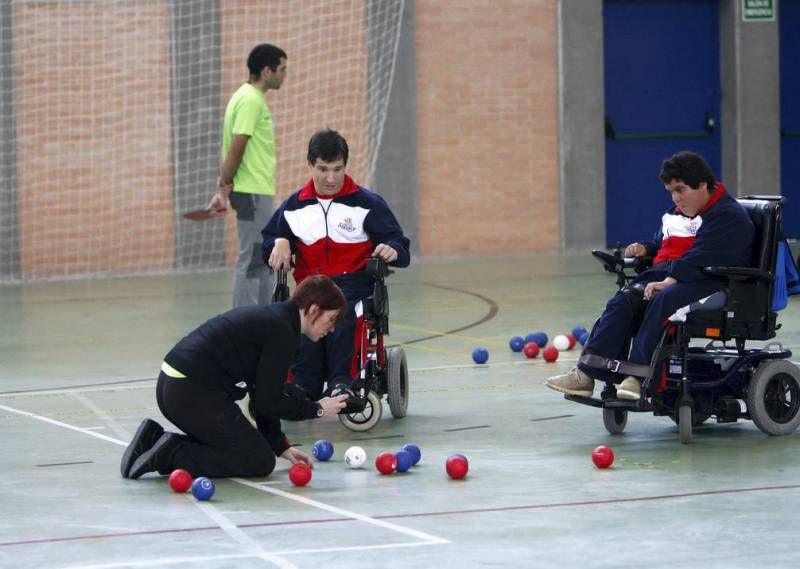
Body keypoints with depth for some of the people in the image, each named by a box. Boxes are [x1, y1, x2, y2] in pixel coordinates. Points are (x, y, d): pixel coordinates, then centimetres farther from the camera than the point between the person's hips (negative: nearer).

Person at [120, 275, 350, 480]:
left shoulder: (270, 317, 19)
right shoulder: (283, 331, -11)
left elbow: (263, 394, 23)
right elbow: (268, 401, -11)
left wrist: (280, 446, 21)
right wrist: (317, 409, 3)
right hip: (194, 393, -10)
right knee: (260, 462, -2)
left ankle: (156, 439, 11)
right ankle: (173, 455, -12)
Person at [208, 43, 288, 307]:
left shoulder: (250, 97, 15)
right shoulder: (251, 101, -15)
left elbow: (233, 150, 13)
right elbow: (235, 149, -18)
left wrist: (224, 187, 9)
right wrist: (225, 186, -13)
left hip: (259, 191, 10)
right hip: (253, 192, -10)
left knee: (263, 260, 13)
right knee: (251, 260, -6)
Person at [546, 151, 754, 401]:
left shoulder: (729, 216, -6)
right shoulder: (675, 214, 24)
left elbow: (702, 258, -19)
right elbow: (661, 246, 39)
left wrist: (669, 281, -28)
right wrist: (645, 250, 15)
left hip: (711, 282, -8)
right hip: (666, 276, 8)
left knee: (663, 301, -36)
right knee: (624, 300, -18)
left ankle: (639, 375, -39)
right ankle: (587, 373, -27)